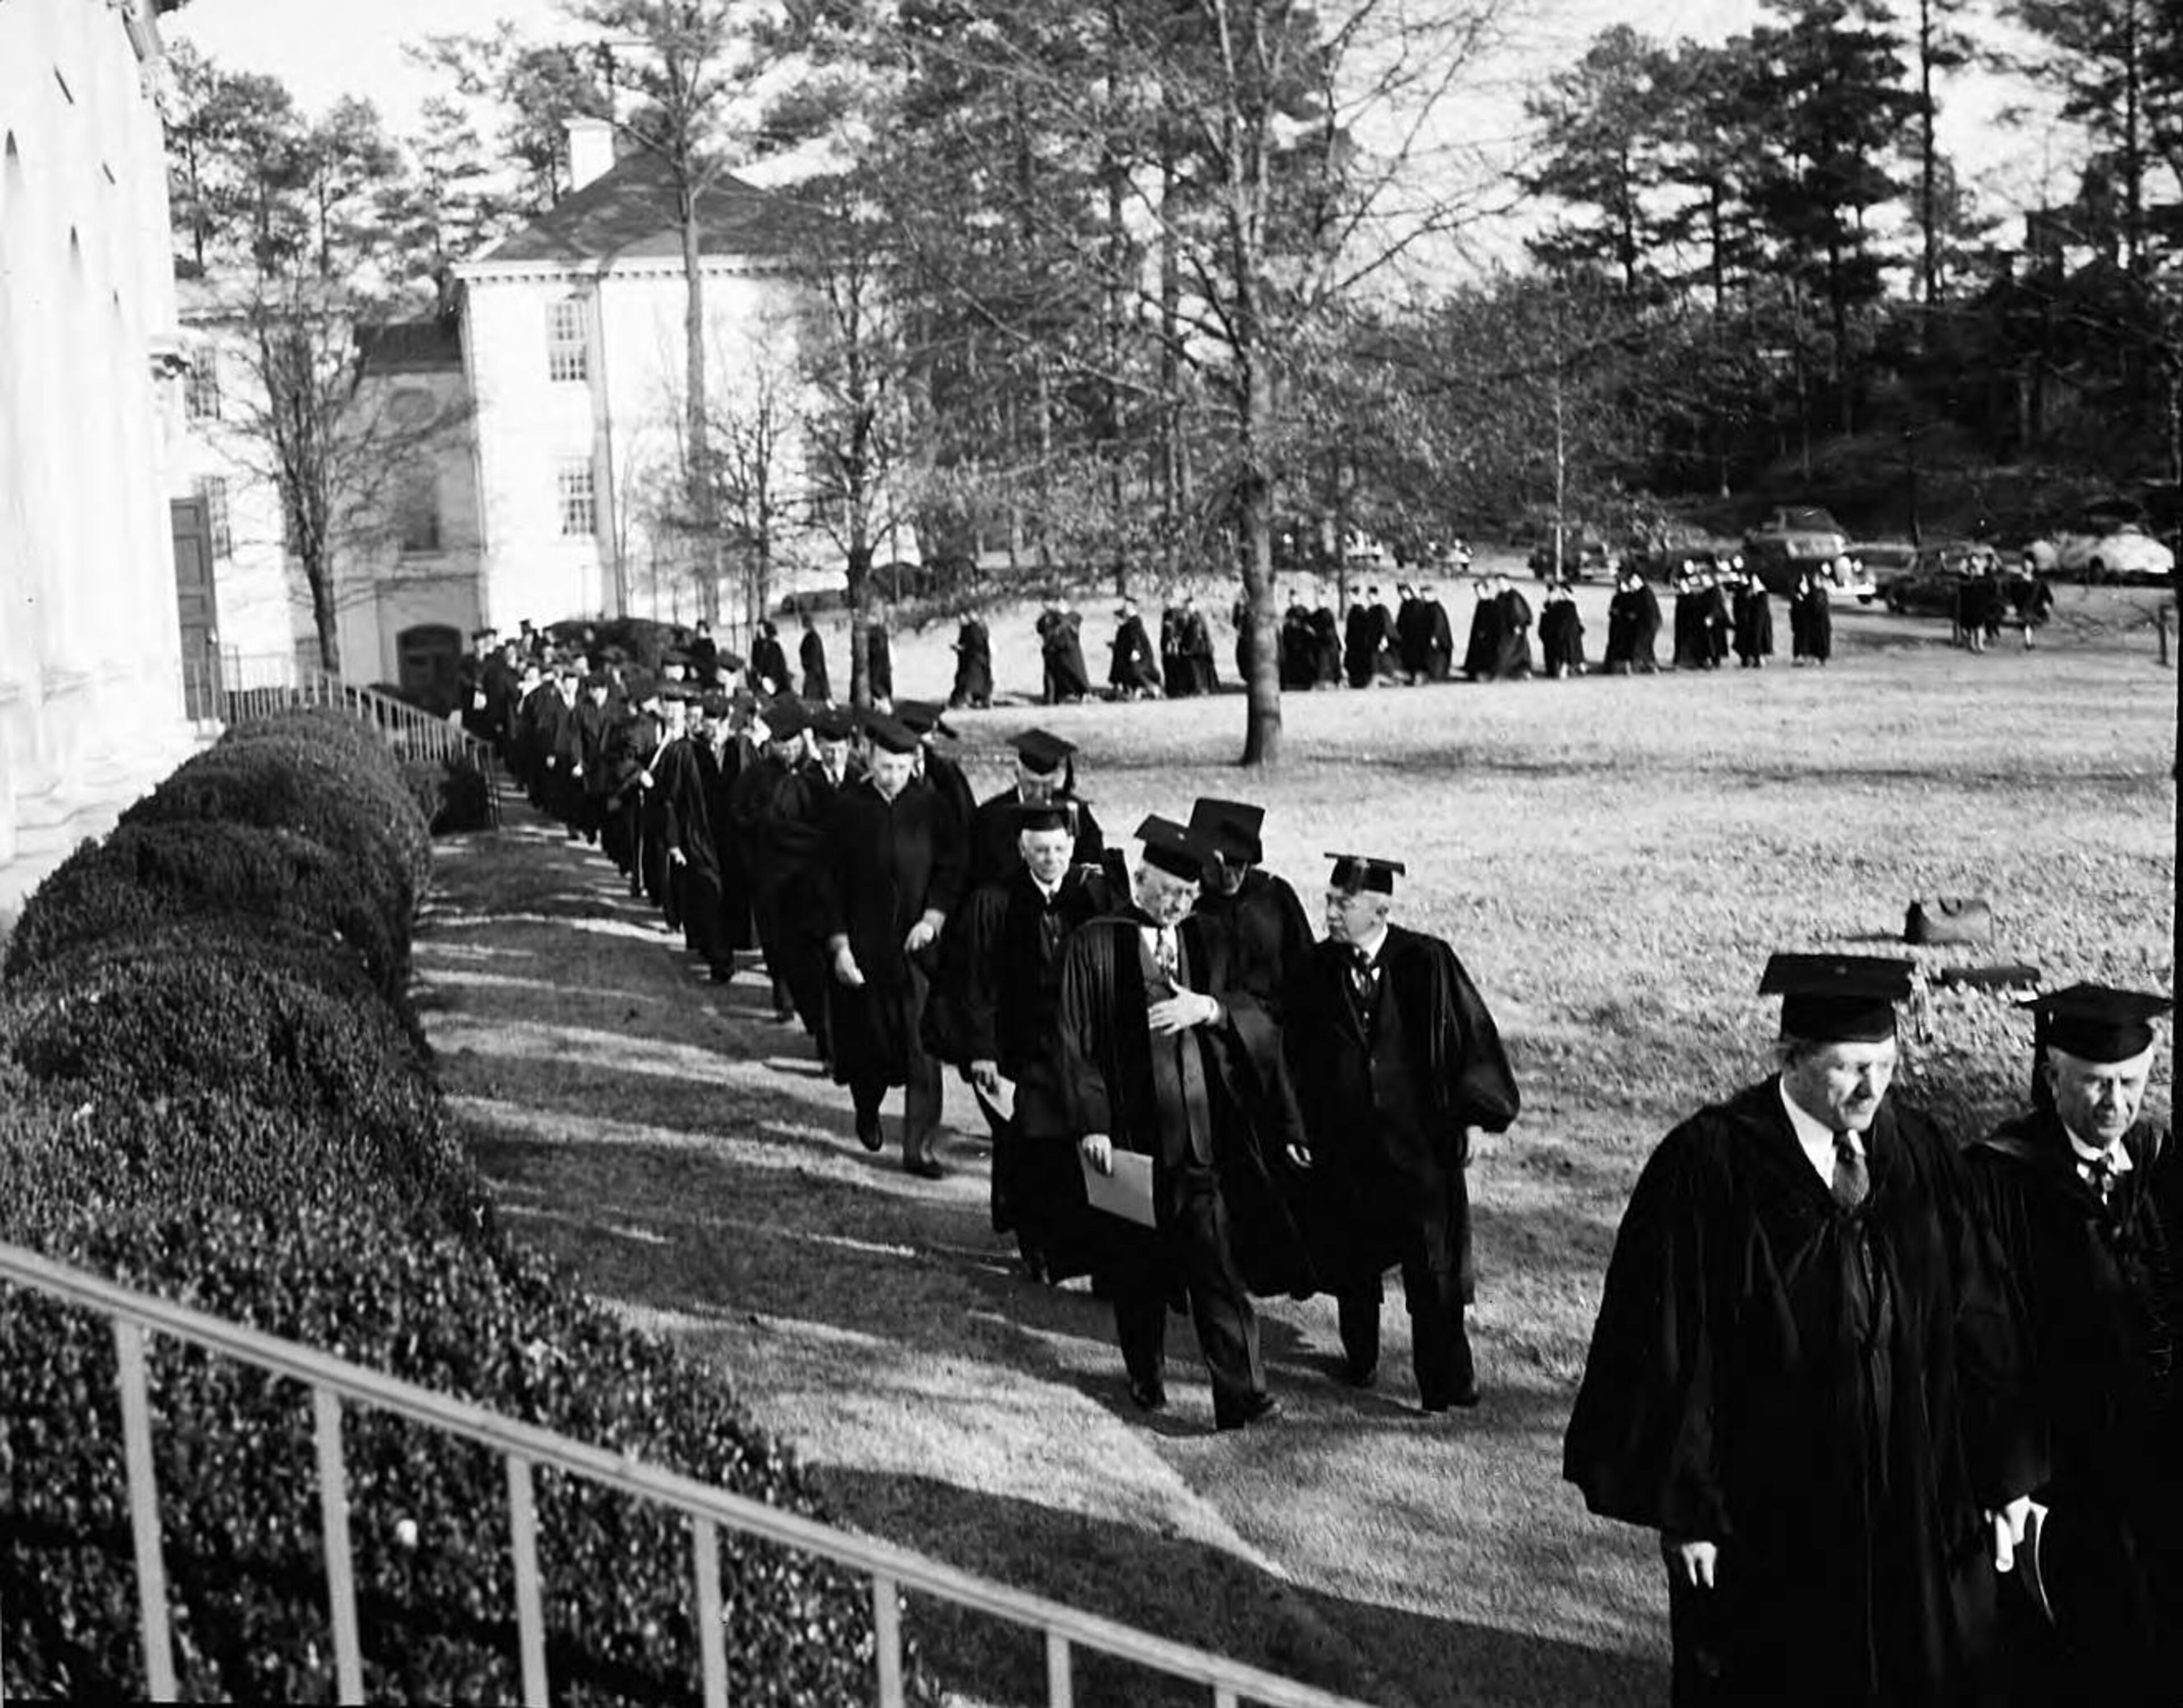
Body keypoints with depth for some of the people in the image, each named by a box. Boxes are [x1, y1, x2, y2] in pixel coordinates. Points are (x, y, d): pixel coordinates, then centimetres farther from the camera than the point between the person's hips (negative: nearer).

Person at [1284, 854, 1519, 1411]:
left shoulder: (1427, 963, -11)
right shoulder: (1316, 971, -4)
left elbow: (1472, 1034, -5)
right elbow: (1295, 1053, 4)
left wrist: (1474, 1116, -7)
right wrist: (1298, 1127, 1)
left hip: (1421, 1140, -2)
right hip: (1343, 1144, 3)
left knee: (1433, 1268, 4)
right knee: (1353, 1261, 16)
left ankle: (1444, 1380, 16)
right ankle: (1360, 1358, 36)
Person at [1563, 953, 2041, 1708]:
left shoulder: (1921, 1155, -1)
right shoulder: (1708, 1165, -15)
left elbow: (1979, 1322, 4)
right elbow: (1669, 1346, -12)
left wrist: (2004, 1475, 5)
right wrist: (1682, 1508, -11)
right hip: (1764, 1519, -4)